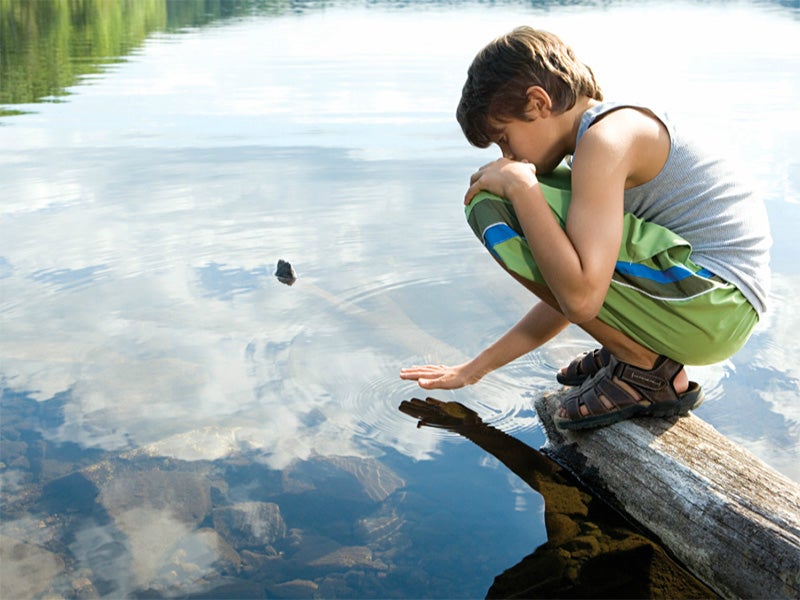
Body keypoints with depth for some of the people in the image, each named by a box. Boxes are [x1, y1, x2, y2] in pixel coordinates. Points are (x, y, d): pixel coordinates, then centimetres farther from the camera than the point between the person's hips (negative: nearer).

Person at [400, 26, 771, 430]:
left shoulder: (605, 137, -14)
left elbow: (581, 298, -25)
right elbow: (565, 292, 20)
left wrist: (518, 185, -14)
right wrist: (476, 369, 23)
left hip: (711, 304, -10)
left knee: (492, 208, -15)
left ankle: (646, 371, -7)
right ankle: (636, 349, 12)